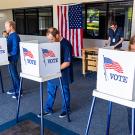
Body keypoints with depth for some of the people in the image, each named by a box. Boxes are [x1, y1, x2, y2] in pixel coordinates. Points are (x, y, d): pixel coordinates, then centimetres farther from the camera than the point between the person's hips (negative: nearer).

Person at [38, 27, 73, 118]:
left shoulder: (65, 45, -20)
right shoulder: (53, 43, 3)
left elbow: (67, 63, -21)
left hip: (63, 74, -7)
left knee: (65, 92, 11)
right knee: (50, 92, 15)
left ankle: (66, 109, 30)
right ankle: (48, 110, 30)